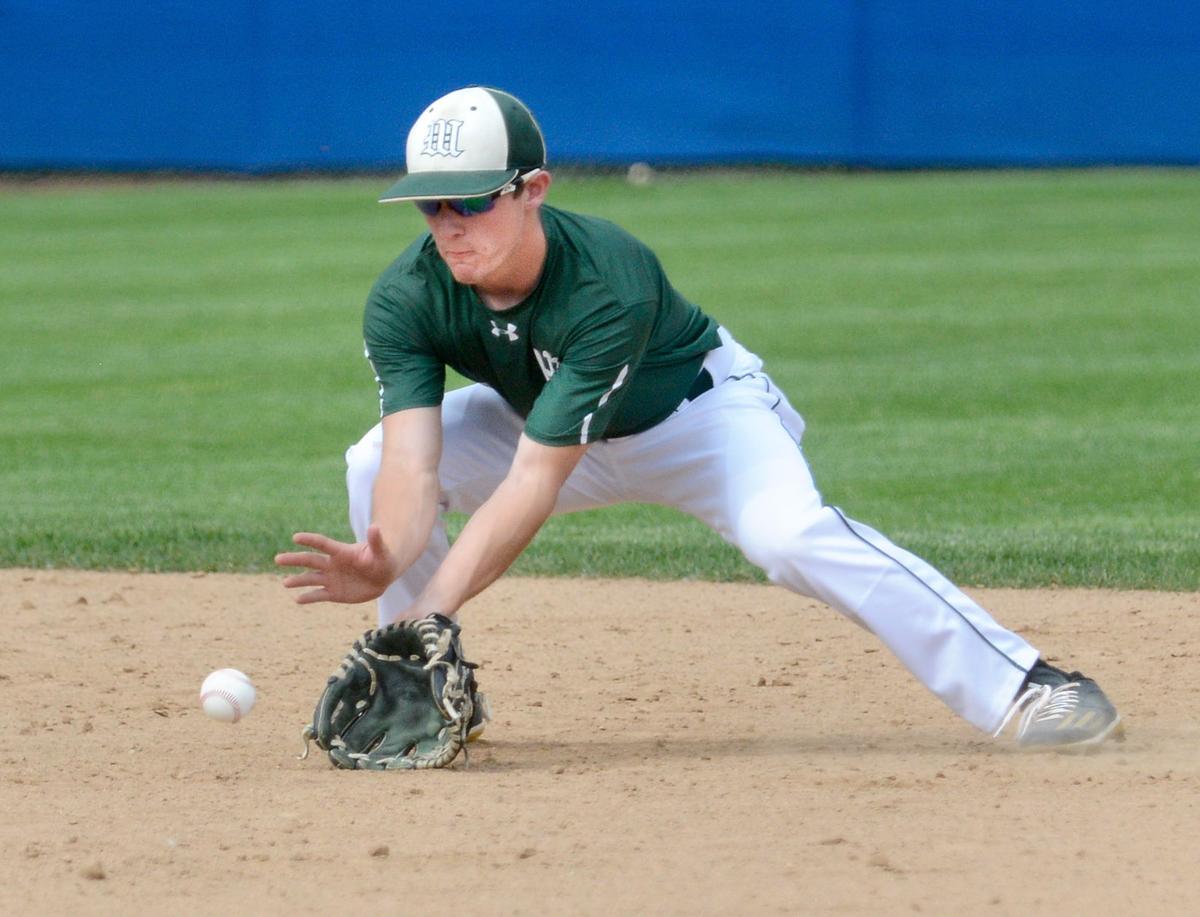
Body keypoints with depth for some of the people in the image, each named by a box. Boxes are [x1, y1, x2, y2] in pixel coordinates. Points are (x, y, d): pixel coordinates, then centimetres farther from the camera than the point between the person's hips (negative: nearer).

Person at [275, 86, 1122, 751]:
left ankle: (1023, 686, -30)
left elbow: (534, 480, -43)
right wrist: (387, 564, -59)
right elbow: (414, 466, -36)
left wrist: (432, 607, -51)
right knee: (377, 465, -16)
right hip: (545, 419, 5)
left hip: (700, 408, -5)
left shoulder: (607, 284, -39)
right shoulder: (407, 299, -25)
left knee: (791, 532, -33)